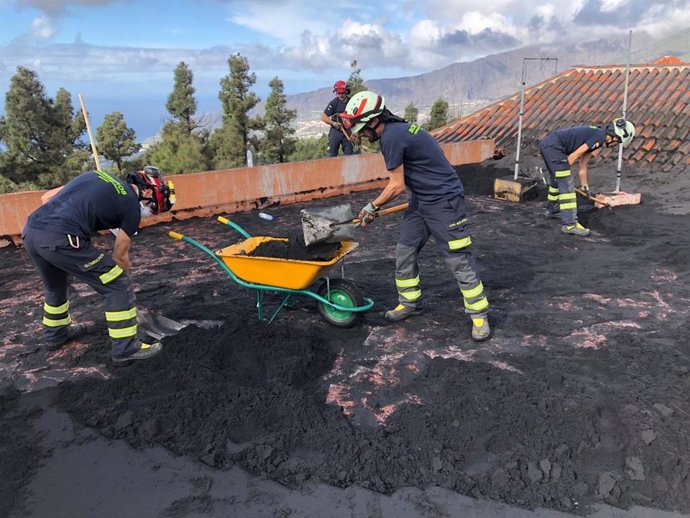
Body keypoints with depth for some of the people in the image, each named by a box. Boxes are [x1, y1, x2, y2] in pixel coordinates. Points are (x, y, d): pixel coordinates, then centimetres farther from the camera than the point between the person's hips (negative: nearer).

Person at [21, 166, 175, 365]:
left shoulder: (96, 175, 23)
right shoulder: (132, 206, 4)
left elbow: (46, 197, 23)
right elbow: (120, 256, 12)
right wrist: (122, 283, 29)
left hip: (30, 230, 8)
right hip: (61, 239, -8)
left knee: (55, 286, 33)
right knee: (118, 287, 5)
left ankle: (55, 333, 52)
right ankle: (125, 348, 12)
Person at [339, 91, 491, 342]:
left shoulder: (391, 137, -21)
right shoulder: (398, 129, 9)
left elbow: (397, 185, -16)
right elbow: (401, 182, 14)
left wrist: (372, 206, -1)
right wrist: (376, 206, 16)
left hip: (444, 201, -10)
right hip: (421, 200, 10)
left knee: (459, 260, -3)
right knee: (405, 252, 12)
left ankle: (479, 315, 9)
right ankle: (410, 302, 27)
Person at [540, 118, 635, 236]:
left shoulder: (594, 136, 21)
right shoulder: (600, 136, -7)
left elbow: (582, 166, 26)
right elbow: (575, 155, -11)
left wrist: (585, 187, 31)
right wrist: (564, 170, 0)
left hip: (547, 144, 10)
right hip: (553, 146, -10)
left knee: (558, 179, 27)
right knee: (566, 184, -10)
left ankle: (552, 210, 45)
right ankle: (569, 224, -10)